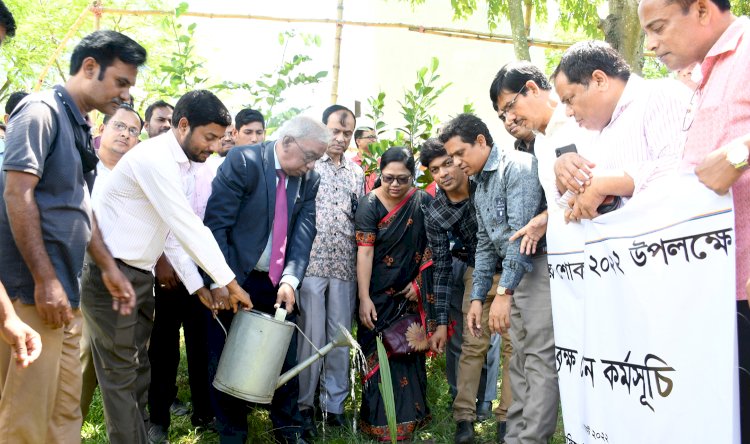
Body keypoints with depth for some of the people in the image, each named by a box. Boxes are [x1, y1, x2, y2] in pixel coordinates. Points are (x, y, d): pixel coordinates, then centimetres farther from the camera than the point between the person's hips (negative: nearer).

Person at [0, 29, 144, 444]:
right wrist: (45, 281, -19)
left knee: (64, 411, 12)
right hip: (35, 290, -9)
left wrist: (110, 269, 19)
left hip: (66, 291, 9)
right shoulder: (41, 111, -9)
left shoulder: (79, 126, 17)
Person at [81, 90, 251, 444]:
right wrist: (229, 281, -18)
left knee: (138, 367, 13)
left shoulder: (185, 168, 8)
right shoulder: (153, 158, -20)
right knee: (120, 372, -2)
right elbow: (188, 226, -23)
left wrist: (196, 283, 4)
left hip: (141, 276, 9)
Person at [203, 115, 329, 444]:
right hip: (234, 279, -4)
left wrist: (290, 280, -20)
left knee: (286, 355, 10)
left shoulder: (309, 179, 2)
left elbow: (304, 232, -5)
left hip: (278, 282, 4)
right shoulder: (243, 161, -15)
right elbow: (216, 223, -17)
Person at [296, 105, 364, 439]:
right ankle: (303, 405, 13)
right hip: (310, 262, -3)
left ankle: (334, 405, 18)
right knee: (311, 336, -1)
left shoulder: (356, 173, 14)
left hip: (345, 266, 4)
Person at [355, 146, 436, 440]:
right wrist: (364, 299, -21)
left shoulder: (423, 202, -3)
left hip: (411, 294, 3)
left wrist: (419, 282, -5)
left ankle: (410, 416, 21)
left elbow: (432, 245, 2)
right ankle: (380, 422, 10)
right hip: (379, 295, -2)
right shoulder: (370, 204, -11)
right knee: (379, 355, 2)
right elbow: (364, 252, -16)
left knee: (409, 352, 9)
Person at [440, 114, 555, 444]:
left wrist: (503, 292, -24)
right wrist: (477, 297, 15)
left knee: (539, 359, -11)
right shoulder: (480, 187, 18)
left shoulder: (518, 166, -11)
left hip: (540, 266, -10)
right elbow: (485, 245, 22)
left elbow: (521, 230, -21)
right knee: (520, 360, 11)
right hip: (517, 273, 10)